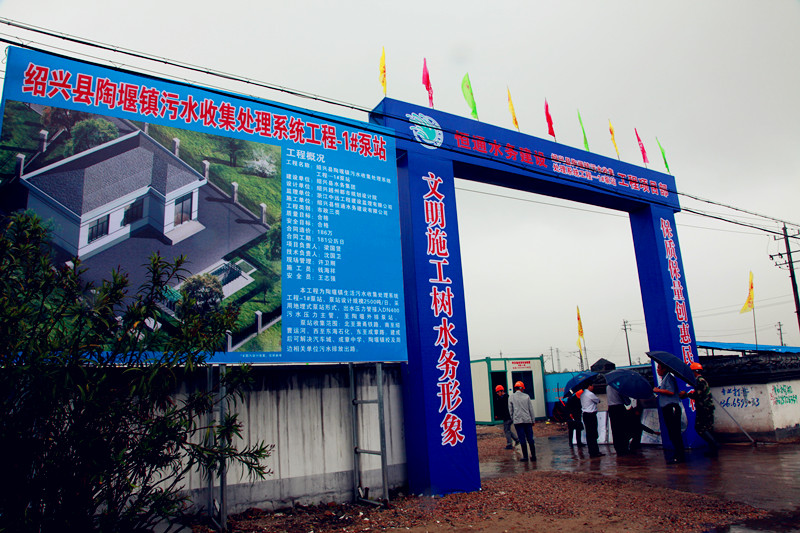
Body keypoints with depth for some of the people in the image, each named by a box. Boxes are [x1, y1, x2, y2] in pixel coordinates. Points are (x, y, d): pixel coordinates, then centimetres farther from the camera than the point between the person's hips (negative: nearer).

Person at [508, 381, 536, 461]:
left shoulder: (511, 397, 1)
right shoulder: (526, 396, 4)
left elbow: (510, 410, 6)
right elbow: (531, 409, 7)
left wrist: (513, 419, 18)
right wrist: (532, 420, 15)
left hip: (517, 421, -1)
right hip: (527, 420, 1)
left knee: (522, 439, 1)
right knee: (530, 438, 8)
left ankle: (525, 456, 2)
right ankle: (533, 455, 9)